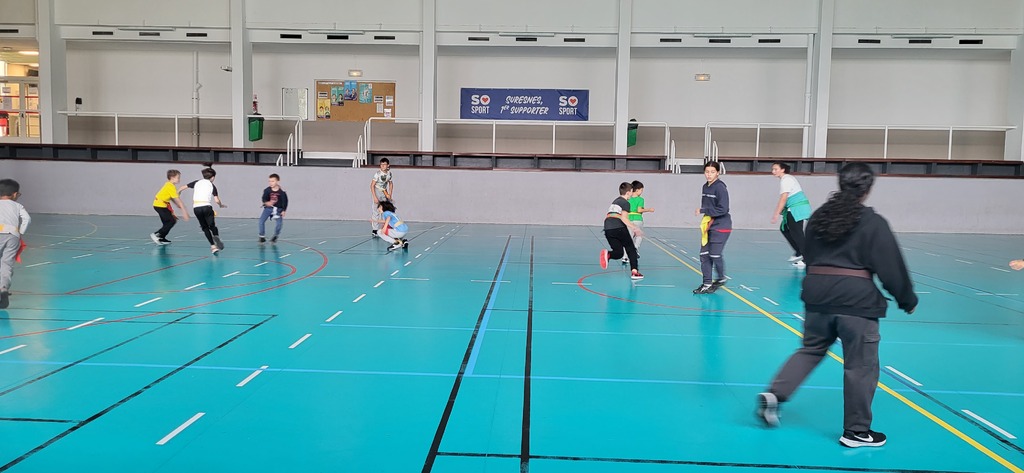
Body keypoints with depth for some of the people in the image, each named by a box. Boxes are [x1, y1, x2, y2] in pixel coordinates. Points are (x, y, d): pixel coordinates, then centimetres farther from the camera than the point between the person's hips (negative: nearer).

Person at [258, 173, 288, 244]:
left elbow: (285, 201, -7)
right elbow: (264, 198, -9)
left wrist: (283, 211, -9)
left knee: (279, 223, -10)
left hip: (278, 209, -1)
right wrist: (266, 202, -32)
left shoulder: (282, 192, -15)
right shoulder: (267, 190, -13)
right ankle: (262, 236, 4)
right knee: (261, 221, -12)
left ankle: (275, 236, 19)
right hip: (268, 207, 1)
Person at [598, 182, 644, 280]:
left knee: (619, 253, 10)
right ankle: (634, 272, 4)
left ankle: (607, 254, -23)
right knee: (631, 249, 11)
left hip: (608, 229, 6)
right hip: (619, 228, -6)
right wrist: (634, 228, -11)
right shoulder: (625, 203, 3)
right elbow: (624, 218, -10)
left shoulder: (615, 201, 27)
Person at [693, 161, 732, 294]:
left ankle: (721, 278, 20)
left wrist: (702, 211, -19)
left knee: (715, 255, -4)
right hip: (708, 225, 7)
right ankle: (707, 283, 11)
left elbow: (723, 209, -21)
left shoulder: (720, 188, -16)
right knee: (704, 255, 4)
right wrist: (708, 219, 1)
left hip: (721, 226, -7)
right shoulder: (705, 187, 8)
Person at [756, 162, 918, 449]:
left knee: (811, 350, 21)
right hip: (856, 300, -5)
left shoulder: (818, 217, 9)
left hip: (817, 294, 5)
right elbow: (891, 267, -4)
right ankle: (856, 431, 15)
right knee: (860, 366, 7)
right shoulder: (873, 223, -6)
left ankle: (774, 394, 6)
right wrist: (907, 300, 9)